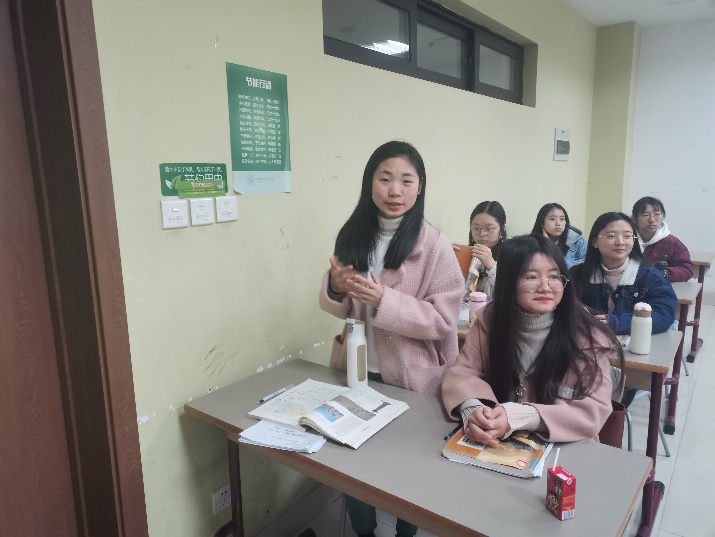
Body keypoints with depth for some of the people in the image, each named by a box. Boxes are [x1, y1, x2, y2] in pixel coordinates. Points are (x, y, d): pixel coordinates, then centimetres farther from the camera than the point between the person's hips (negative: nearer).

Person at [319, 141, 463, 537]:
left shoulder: (434, 245, -14)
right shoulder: (353, 235, -1)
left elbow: (443, 320, -16)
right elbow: (338, 307, 5)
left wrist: (384, 301, -28)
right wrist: (336, 287, -18)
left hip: (411, 380, -4)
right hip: (355, 372, 4)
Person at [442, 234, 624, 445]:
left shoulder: (587, 335, -11)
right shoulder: (490, 319, -5)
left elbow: (595, 410, -15)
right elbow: (461, 373, -4)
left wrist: (517, 417, -28)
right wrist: (473, 409, -26)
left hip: (564, 450, -1)